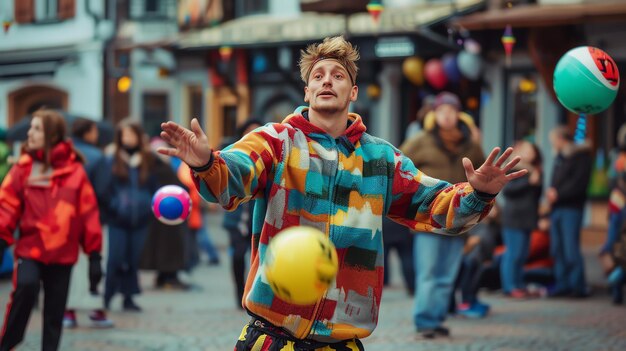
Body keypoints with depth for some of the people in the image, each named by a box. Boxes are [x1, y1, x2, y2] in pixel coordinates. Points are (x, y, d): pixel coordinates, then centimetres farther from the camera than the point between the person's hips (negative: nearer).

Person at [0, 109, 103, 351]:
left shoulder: (75, 170, -1)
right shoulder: (23, 168, 1)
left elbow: (88, 213, 1)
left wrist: (94, 255, 1)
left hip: (63, 253, 1)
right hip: (30, 248, -1)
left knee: (55, 313, 6)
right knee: (26, 286, -26)